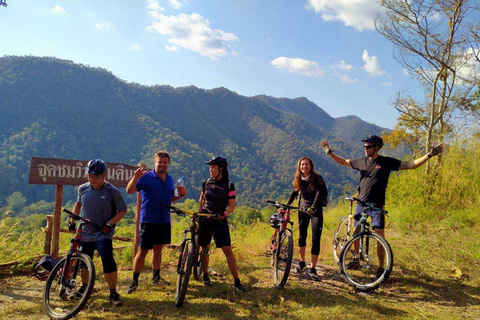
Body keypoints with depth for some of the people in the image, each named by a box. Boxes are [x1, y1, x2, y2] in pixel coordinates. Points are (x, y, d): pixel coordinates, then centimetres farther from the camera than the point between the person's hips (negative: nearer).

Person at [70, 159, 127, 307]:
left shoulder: (112, 191, -11)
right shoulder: (83, 189, 2)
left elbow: (123, 210, -5)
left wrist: (109, 224, -16)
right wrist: (72, 222, 19)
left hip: (103, 234, -5)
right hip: (85, 233, 5)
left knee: (108, 261, -19)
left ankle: (113, 293, -5)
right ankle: (85, 287, 43)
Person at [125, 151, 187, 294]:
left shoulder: (170, 179, 10)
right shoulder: (146, 177, -9)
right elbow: (129, 191, -19)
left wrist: (181, 195, 0)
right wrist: (135, 177, -36)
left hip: (164, 221, 6)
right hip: (148, 221, -6)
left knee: (158, 249, 16)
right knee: (143, 251, 0)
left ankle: (156, 277, 30)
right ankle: (134, 281, 12)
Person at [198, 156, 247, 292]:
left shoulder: (228, 185, -5)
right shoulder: (206, 183, 4)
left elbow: (232, 205, -4)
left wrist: (224, 214, -22)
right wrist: (198, 214, 13)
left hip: (219, 220, -3)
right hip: (204, 218, 3)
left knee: (228, 250, -7)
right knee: (205, 249, 9)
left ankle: (236, 281, 1)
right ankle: (205, 276, 29)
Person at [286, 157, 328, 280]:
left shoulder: (317, 178, -11)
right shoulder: (298, 180, 3)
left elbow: (319, 193, -22)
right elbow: (295, 193, 13)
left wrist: (313, 206, -35)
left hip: (316, 210, -4)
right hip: (302, 210, 4)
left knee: (316, 239, -7)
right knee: (302, 236, 11)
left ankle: (312, 269, 1)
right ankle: (302, 262, 29)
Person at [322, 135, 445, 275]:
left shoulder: (387, 162, -5)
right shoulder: (361, 161, 6)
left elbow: (411, 165, -6)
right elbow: (343, 162, 18)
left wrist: (430, 154, -14)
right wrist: (329, 152, 14)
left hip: (376, 205, -4)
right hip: (361, 203, 4)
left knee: (380, 237, -5)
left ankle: (381, 266, 8)